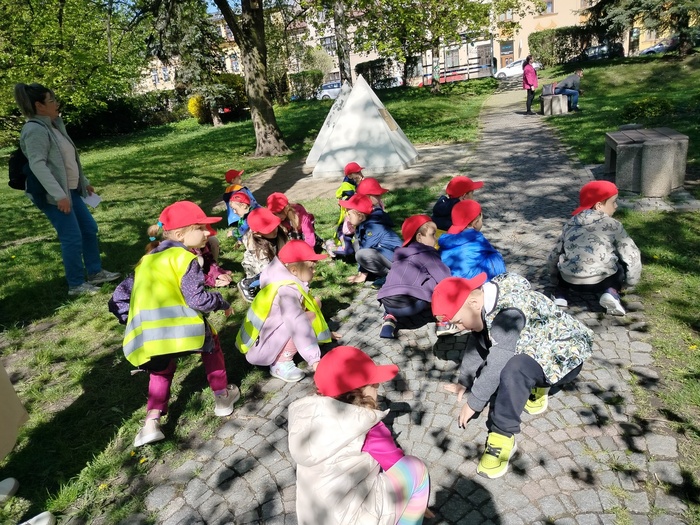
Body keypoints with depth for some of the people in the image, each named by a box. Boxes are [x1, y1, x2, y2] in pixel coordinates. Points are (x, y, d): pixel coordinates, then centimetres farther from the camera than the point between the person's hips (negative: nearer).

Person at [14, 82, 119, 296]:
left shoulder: (53, 125, 13)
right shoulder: (35, 130, -16)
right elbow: (37, 165, -24)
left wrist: (84, 182, 25)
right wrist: (58, 195, -29)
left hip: (70, 190, 10)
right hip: (52, 194, -10)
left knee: (90, 229, 13)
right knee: (72, 237, -6)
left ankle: (95, 272, 25)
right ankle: (76, 285, 7)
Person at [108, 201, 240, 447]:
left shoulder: (147, 260, 26)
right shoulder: (184, 258, 3)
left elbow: (118, 299, 26)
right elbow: (197, 299, -6)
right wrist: (222, 303, 12)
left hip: (144, 336, 6)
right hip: (178, 327, -6)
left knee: (163, 369, 33)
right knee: (210, 343, 25)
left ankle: (151, 423, 20)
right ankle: (222, 396, 32)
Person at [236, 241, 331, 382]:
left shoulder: (288, 282, 2)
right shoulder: (287, 290, -27)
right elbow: (297, 323, -37)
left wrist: (324, 332, 17)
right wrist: (314, 359, -40)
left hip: (267, 335, 10)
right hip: (258, 349, -10)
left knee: (315, 303, 7)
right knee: (308, 317, -23)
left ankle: (282, 352, 6)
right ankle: (281, 363, -12)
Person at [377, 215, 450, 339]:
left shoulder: (402, 253, 29)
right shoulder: (426, 253, 8)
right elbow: (445, 280, 1)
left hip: (388, 302, 6)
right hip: (411, 302, -6)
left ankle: (391, 318, 8)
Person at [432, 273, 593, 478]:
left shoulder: (509, 312, -33)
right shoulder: (485, 305, -7)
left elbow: (496, 365, -30)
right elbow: (475, 345, 5)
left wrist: (473, 403, -21)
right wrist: (464, 382, 10)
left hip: (564, 356, -9)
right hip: (536, 351, 9)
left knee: (513, 369, -36)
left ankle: (503, 436, -20)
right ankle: (536, 384, 16)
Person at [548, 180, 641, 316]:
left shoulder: (570, 224, 14)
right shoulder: (612, 225, 4)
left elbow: (554, 255, 17)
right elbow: (631, 255, 3)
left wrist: (555, 280, 32)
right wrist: (631, 282, 19)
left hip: (571, 282, 3)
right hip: (603, 281, -2)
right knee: (622, 266, 26)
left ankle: (560, 295, 10)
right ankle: (611, 292, 1)